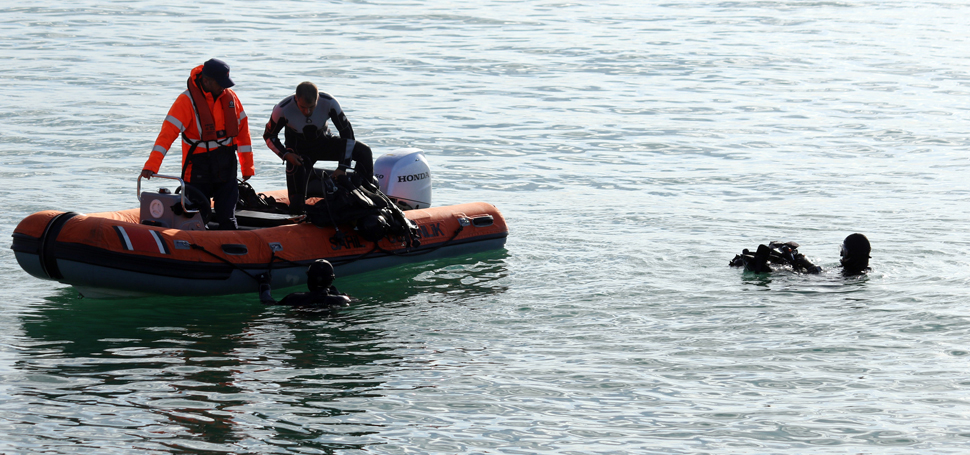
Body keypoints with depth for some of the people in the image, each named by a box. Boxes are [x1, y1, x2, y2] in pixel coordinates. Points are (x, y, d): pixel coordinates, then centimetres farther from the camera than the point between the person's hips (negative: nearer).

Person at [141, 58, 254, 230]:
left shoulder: (230, 96, 3)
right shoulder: (187, 100, -12)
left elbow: (242, 130, 12)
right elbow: (168, 132, -20)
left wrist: (247, 166, 12)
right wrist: (151, 165, -29)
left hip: (226, 167, 4)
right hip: (198, 168, -4)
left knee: (227, 217, 3)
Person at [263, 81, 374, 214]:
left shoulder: (329, 103, -25)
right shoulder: (283, 110, -27)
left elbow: (347, 132, -16)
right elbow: (268, 136, -10)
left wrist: (342, 167, -21)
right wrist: (285, 154, -26)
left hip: (324, 142, 2)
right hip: (299, 151, -2)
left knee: (364, 152, -21)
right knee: (296, 203, -14)